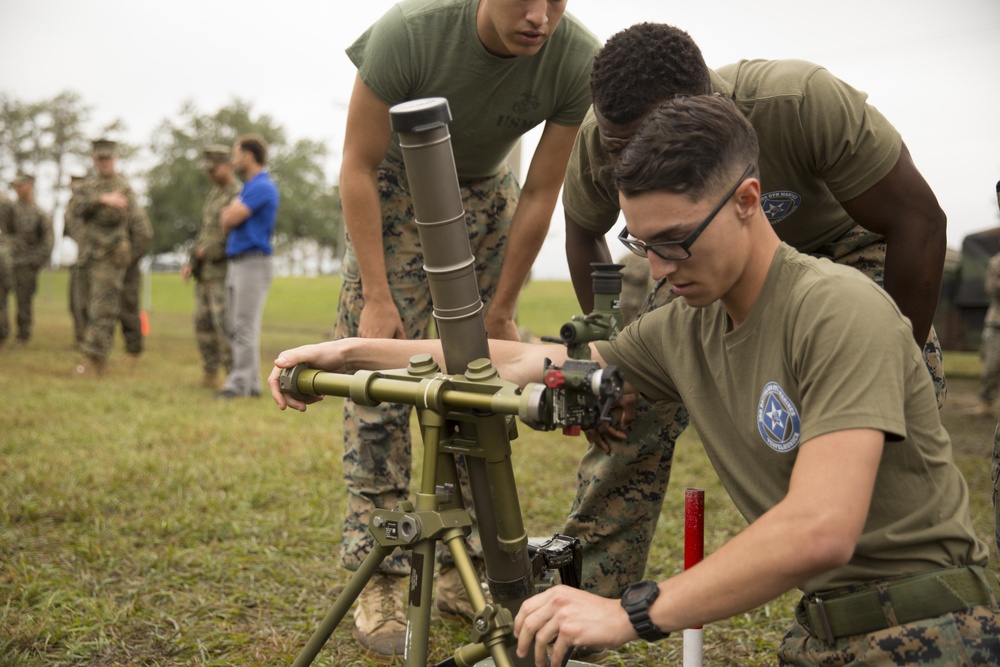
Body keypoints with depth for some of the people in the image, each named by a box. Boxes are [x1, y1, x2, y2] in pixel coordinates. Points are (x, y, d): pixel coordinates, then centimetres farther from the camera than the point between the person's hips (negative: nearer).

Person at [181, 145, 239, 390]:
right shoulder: (214, 195, 19)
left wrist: (208, 250, -13)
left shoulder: (238, 195, -10)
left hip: (223, 271, -9)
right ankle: (210, 374, 14)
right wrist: (190, 262, 10)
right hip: (203, 272, 9)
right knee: (203, 323, 7)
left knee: (223, 323, -12)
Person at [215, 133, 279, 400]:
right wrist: (230, 212, 1)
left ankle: (240, 383, -10)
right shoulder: (249, 187, 20)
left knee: (245, 327, -10)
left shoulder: (263, 187, -12)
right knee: (234, 327, 10)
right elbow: (226, 222, 21)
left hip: (253, 262, -10)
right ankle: (251, 382, 14)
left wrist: (232, 210, 6)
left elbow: (231, 218, -14)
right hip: (236, 263, 10)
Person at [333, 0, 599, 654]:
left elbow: (540, 193, -17)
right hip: (397, 186, -2)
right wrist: (377, 300, -24)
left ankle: (462, 570, 10)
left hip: (487, 191, 3)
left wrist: (501, 312, -12)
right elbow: (359, 168, -23)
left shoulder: (579, 60, -28)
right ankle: (379, 582, -6)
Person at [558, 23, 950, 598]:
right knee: (628, 407, -16)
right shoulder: (598, 143, -28)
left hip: (841, 244, -2)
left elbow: (920, 224, -29)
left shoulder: (808, 103, -41)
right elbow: (584, 232, -2)